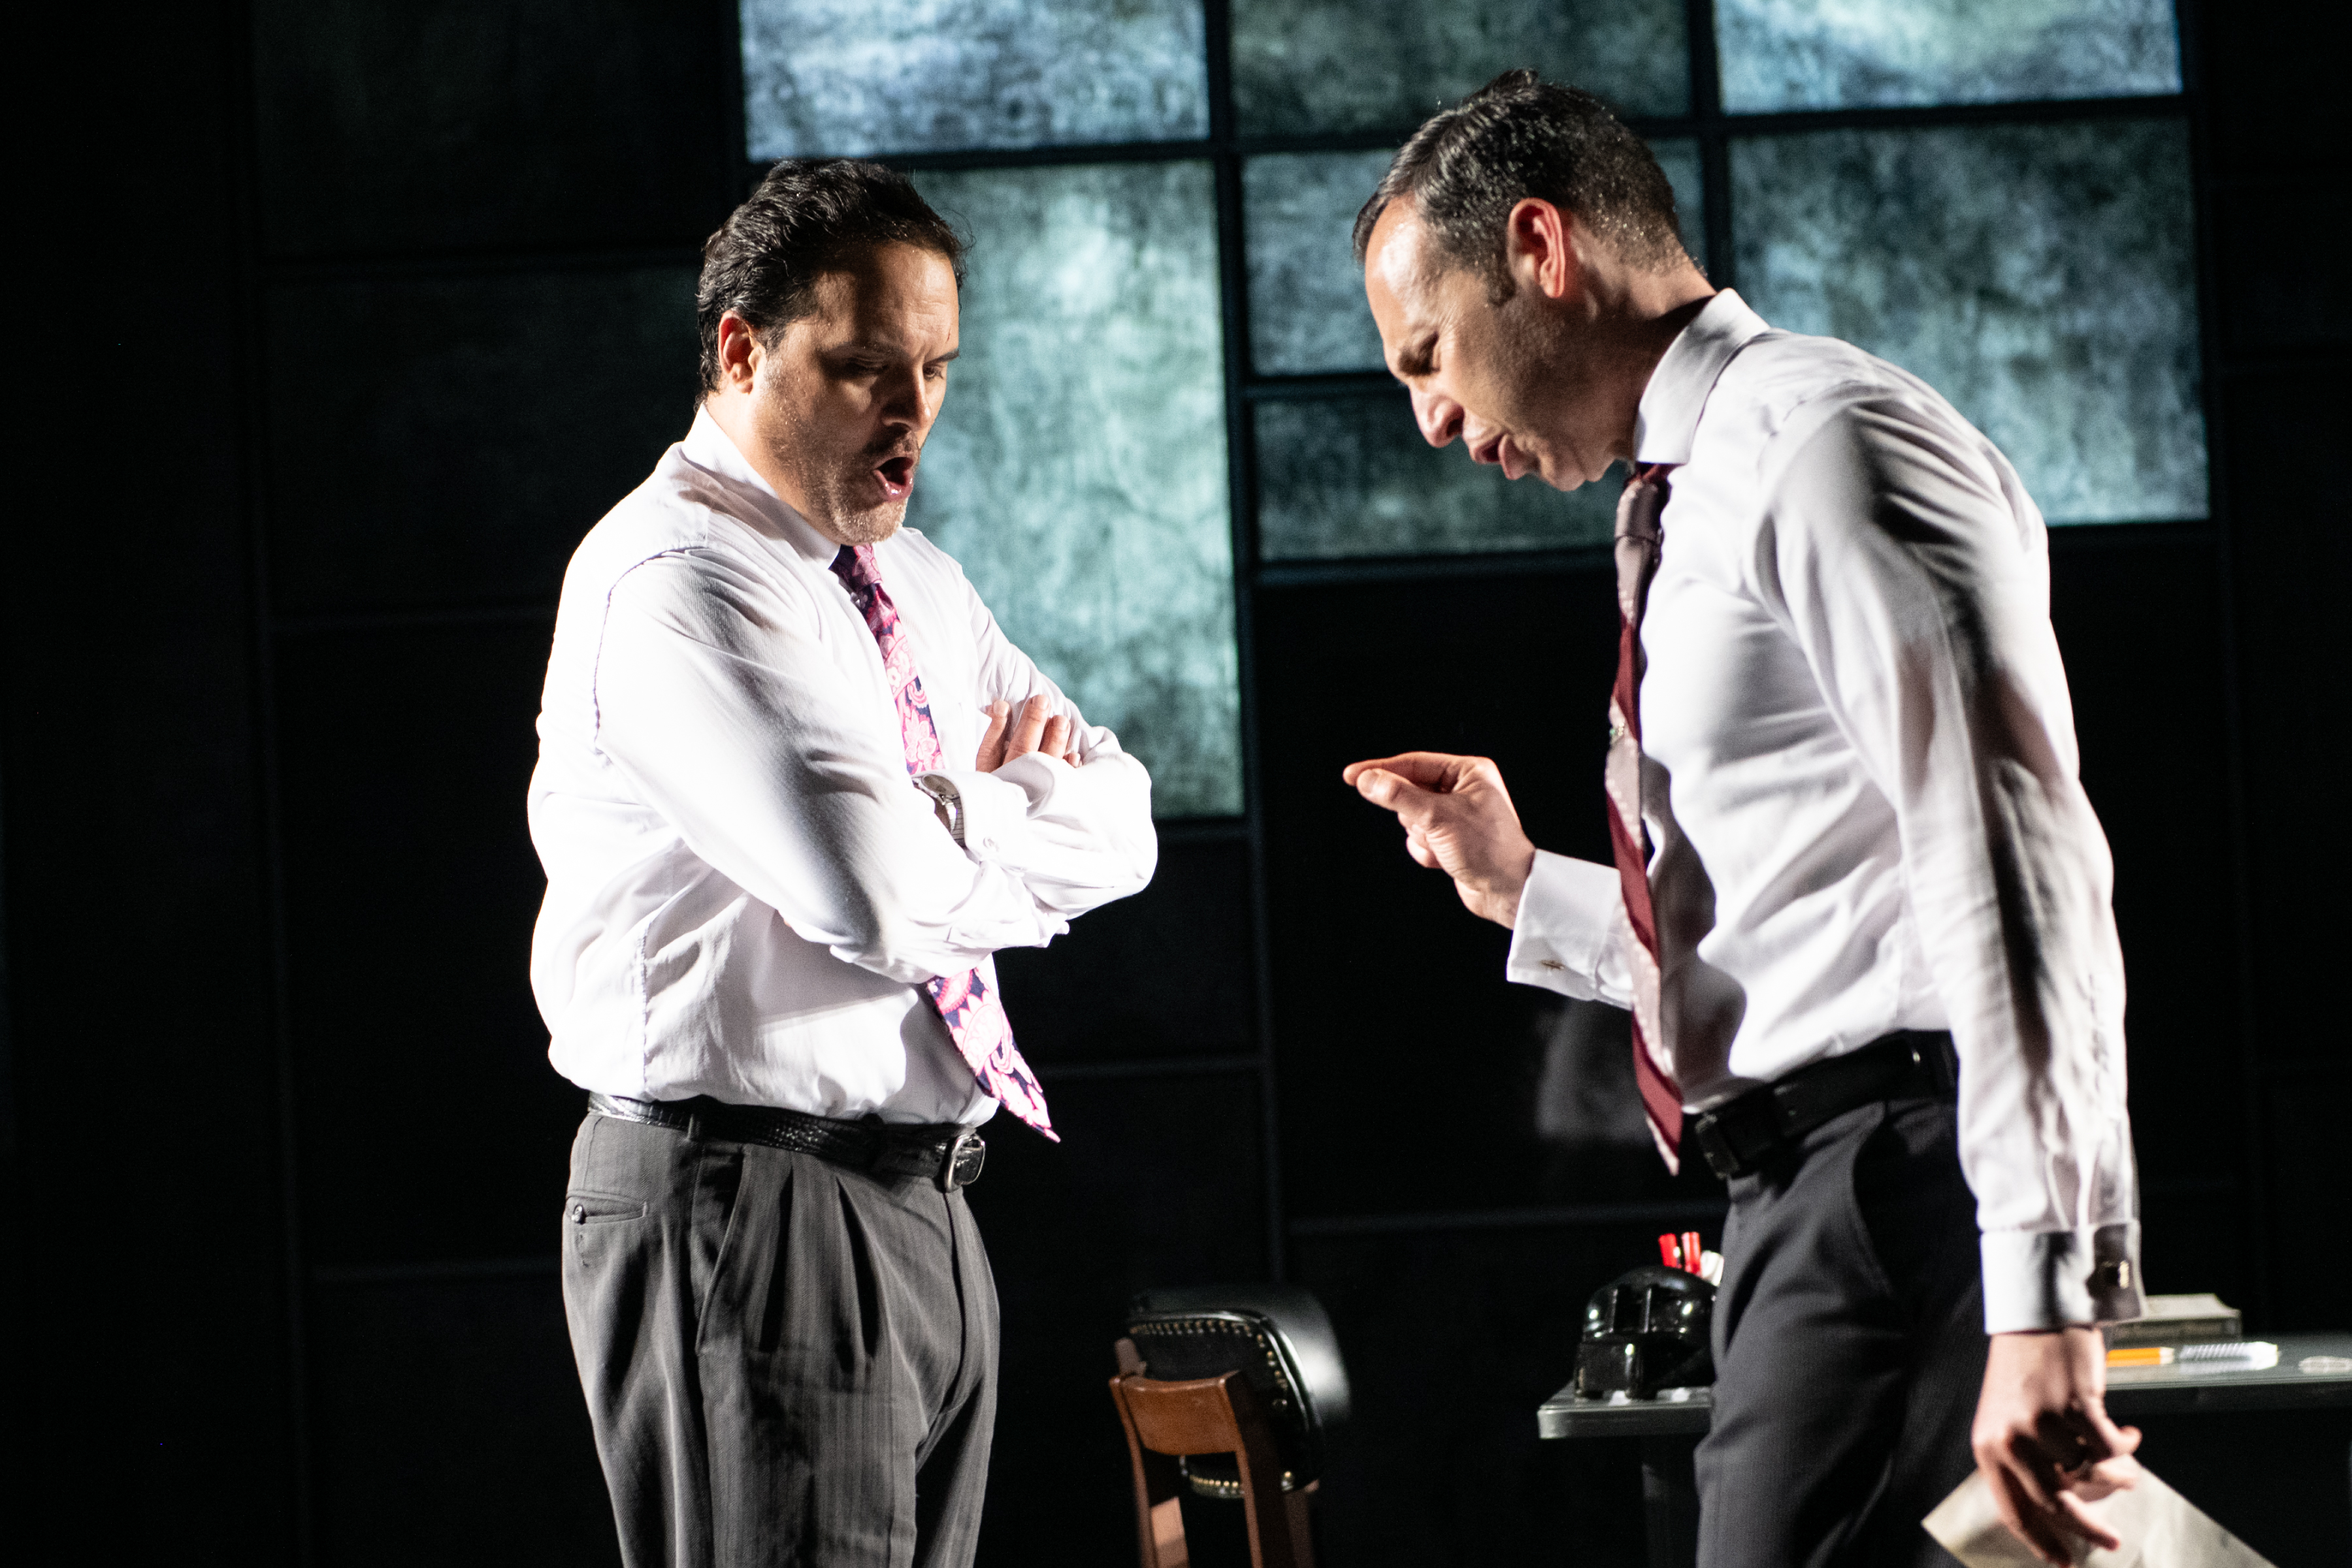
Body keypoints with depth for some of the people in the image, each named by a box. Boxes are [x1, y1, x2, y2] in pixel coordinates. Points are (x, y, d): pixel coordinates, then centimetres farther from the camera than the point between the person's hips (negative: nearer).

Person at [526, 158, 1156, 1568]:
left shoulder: (916, 585, 17)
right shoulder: (672, 580, -13)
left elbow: (1120, 825, 12)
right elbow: (877, 891, -25)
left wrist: (956, 813, -8)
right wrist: (1013, 819, -3)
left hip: (921, 1206, 9)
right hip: (749, 1211, -9)